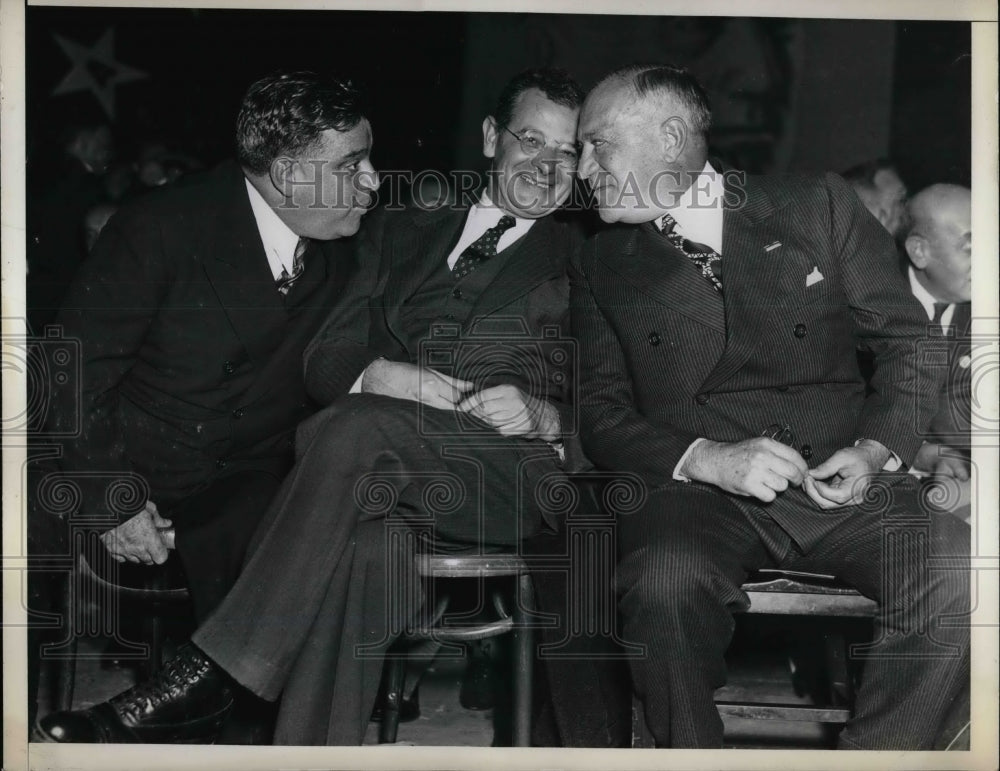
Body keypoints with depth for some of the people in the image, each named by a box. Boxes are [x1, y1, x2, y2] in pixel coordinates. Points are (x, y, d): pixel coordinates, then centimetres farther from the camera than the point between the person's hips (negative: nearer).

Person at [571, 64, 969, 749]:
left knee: (956, 577, -28)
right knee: (665, 582, -34)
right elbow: (601, 413, 7)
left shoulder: (818, 205, 12)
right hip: (697, 492, 0)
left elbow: (908, 342, 12)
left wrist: (878, 448, -7)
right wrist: (707, 458, -12)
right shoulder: (603, 268, 15)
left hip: (841, 483, 1)